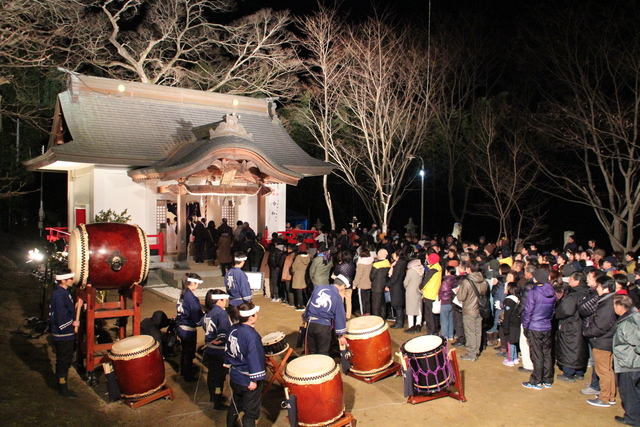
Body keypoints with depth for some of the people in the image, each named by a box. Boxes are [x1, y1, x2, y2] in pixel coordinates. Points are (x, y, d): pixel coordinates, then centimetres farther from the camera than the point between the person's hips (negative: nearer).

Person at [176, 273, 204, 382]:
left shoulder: (183, 295, 2)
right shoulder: (191, 297, -24)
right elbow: (197, 317, -22)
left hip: (181, 328, 9)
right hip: (189, 330, -9)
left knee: (184, 351, 24)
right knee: (189, 353, 7)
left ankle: (183, 371, 40)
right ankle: (188, 376, 19)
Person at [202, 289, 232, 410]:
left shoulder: (207, 312, 5)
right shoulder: (221, 312, -20)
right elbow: (225, 333, -30)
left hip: (209, 349, 8)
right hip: (220, 351, -8)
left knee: (212, 373, 22)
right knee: (219, 376, 4)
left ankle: (213, 396, 39)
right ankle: (218, 403, 13)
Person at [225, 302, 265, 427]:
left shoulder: (233, 329, -2)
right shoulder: (251, 335, -26)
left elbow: (227, 351, 10)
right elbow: (254, 358, -26)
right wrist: (254, 379, -18)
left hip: (234, 378, 8)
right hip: (248, 382, -8)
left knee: (235, 406, 26)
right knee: (250, 413, 7)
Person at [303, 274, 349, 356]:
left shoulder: (318, 288, 5)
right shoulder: (337, 297, -5)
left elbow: (309, 304, 12)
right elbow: (339, 316, -2)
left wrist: (305, 317, 26)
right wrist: (341, 335, 5)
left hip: (310, 323, 4)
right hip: (323, 327, -3)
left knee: (312, 352, 17)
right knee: (323, 353, 10)